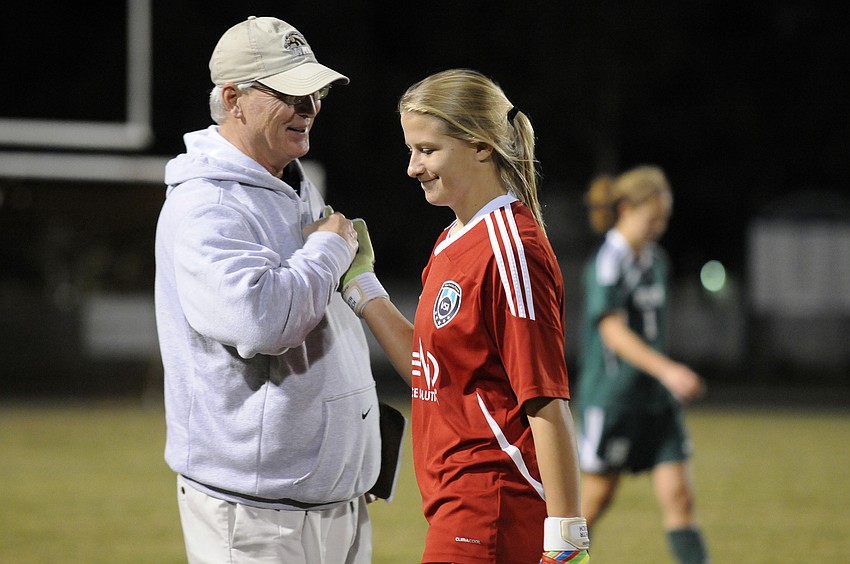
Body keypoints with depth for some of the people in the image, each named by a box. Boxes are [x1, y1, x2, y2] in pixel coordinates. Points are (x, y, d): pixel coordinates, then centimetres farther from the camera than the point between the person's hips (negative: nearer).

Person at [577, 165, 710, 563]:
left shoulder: (655, 259, 10)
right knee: (596, 500, 4)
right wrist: (668, 370, -34)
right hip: (611, 395, -7)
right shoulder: (607, 263, -14)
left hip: (656, 397, 7)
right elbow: (614, 333, -24)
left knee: (678, 496, -4)